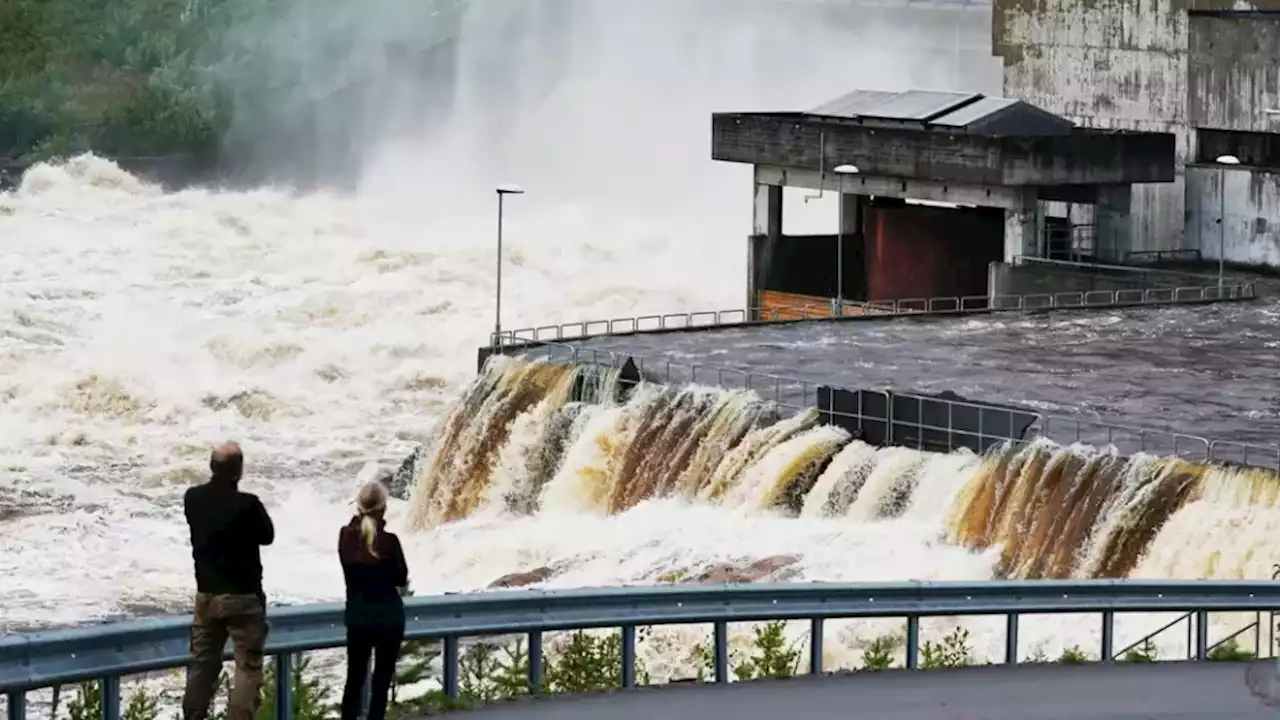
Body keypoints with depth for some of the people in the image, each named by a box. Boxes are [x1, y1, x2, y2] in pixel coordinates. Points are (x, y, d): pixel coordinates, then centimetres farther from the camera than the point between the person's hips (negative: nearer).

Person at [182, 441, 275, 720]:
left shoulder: (193, 499, -3)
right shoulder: (247, 504, -20)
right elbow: (267, 535, -3)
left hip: (206, 594, 6)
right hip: (242, 596, -6)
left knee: (202, 663, 15)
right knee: (248, 666, 0)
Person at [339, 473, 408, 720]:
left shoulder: (345, 536, -7)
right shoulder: (389, 541, -17)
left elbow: (359, 522, 17)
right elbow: (402, 579, -4)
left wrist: (376, 484, 24)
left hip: (357, 613, 4)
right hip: (388, 613, -4)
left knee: (355, 677, 12)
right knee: (382, 678, 3)